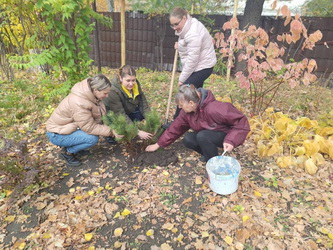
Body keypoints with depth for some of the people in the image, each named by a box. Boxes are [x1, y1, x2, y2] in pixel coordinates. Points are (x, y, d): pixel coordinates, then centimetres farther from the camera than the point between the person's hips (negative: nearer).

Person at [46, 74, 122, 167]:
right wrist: (110, 131, -24)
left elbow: (99, 115, -4)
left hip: (67, 126, 8)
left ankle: (73, 145, 10)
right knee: (93, 138, -24)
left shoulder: (89, 93, -9)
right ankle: (67, 152, 0)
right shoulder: (79, 103, -34)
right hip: (57, 134, -8)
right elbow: (90, 128, -28)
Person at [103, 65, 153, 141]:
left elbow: (143, 104, -16)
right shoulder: (113, 91, -34)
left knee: (143, 112, -14)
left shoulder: (136, 84, -15)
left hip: (128, 112, 6)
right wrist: (137, 132, -40)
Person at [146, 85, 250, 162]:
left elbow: (241, 121, -29)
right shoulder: (186, 111, -12)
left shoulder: (214, 109, -35)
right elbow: (175, 128, -3)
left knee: (202, 136, -32)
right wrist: (158, 144, -1)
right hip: (207, 135, 7)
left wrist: (231, 140, -39)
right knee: (188, 140, -15)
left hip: (226, 136, -6)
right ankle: (210, 153, 8)